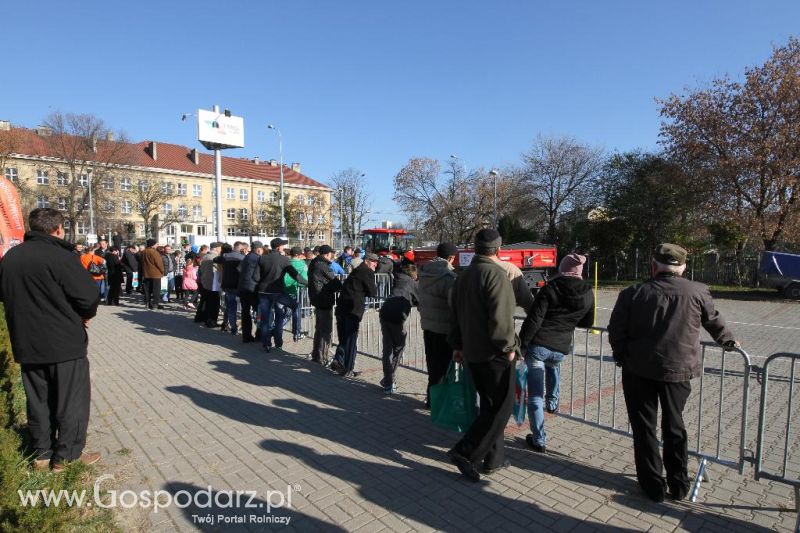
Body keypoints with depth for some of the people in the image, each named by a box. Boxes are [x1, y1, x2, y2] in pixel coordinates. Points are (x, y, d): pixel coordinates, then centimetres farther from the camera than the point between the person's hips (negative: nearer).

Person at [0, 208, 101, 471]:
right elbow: (89, 296, -21)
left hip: (26, 343, 7)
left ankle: (42, 454, 27)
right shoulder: (60, 256, -18)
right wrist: (85, 316, -1)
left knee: (38, 400, 17)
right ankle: (67, 456, 13)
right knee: (72, 399, 6)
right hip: (65, 342, -7)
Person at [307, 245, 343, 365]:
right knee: (326, 331, -2)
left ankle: (315, 355, 31)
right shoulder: (323, 266, -18)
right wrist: (341, 285, 4)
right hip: (325, 301, -10)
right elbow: (335, 283, -13)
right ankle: (321, 359, 2)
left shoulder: (314, 264, 11)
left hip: (316, 300, 10)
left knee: (319, 329, 21)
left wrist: (334, 278, 10)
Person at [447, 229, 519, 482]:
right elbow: (500, 317, -23)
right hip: (494, 353, -8)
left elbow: (456, 314, 16)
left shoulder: (463, 275, 12)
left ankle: (494, 458, 25)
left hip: (472, 352, 9)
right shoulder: (495, 274, -15)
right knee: (502, 406, 2)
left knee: (489, 405, 17)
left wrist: (457, 345, 21)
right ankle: (465, 452, -2)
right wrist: (509, 346, -12)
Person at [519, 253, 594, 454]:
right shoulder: (588, 293, 5)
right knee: (553, 365, 42)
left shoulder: (550, 288, -7)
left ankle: (539, 440, 12)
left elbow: (534, 319, -13)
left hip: (537, 345, -4)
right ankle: (552, 402, 43)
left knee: (535, 396, 5)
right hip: (561, 349, 4)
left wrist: (522, 344, -8)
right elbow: (587, 322, 18)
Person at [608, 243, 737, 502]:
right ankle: (678, 486, 29)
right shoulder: (697, 292, -3)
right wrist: (728, 341, 35)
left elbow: (615, 331, -6)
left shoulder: (633, 294, -9)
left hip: (639, 370, -2)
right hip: (679, 369, 2)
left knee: (644, 427, 12)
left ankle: (653, 486, 22)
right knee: (674, 426, 19)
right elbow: (714, 322, 15)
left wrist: (622, 356, 12)